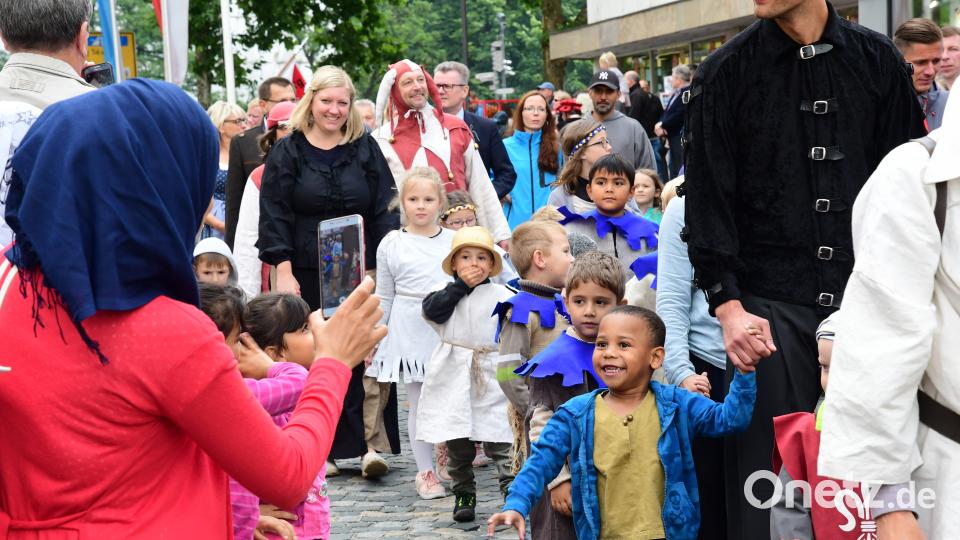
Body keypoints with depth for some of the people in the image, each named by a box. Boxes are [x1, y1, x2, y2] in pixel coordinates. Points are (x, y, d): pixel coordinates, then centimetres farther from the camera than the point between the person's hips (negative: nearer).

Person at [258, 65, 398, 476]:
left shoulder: (366, 149, 8)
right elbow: (274, 217, -1)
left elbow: (383, 211, 7)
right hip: (307, 274, -1)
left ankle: (366, 444, 9)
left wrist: (383, 266, -2)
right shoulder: (287, 153, 3)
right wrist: (284, 272, -10)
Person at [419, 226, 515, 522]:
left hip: (491, 378, -1)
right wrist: (462, 284, -15)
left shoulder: (502, 295, 2)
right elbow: (432, 310, -16)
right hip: (453, 378, 2)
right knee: (457, 442, 8)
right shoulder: (446, 289, 5)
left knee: (499, 441, -5)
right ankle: (463, 495, 20)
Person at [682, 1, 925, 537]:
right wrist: (728, 305, -10)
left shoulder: (878, 60, 7)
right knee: (765, 463, 0)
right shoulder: (725, 73, 1)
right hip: (771, 305, -2)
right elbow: (708, 199, -2)